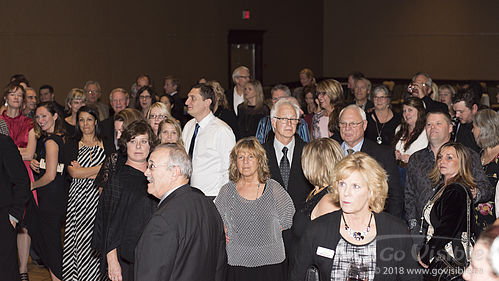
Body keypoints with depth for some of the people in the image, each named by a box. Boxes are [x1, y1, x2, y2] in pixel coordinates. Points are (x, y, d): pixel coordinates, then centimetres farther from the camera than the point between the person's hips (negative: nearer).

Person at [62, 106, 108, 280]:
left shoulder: (106, 145, 8)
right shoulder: (71, 146, 9)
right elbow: (73, 173, -6)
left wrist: (83, 172, -7)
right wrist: (101, 167, -7)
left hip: (100, 196, 0)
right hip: (78, 197, 0)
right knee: (79, 240, -3)